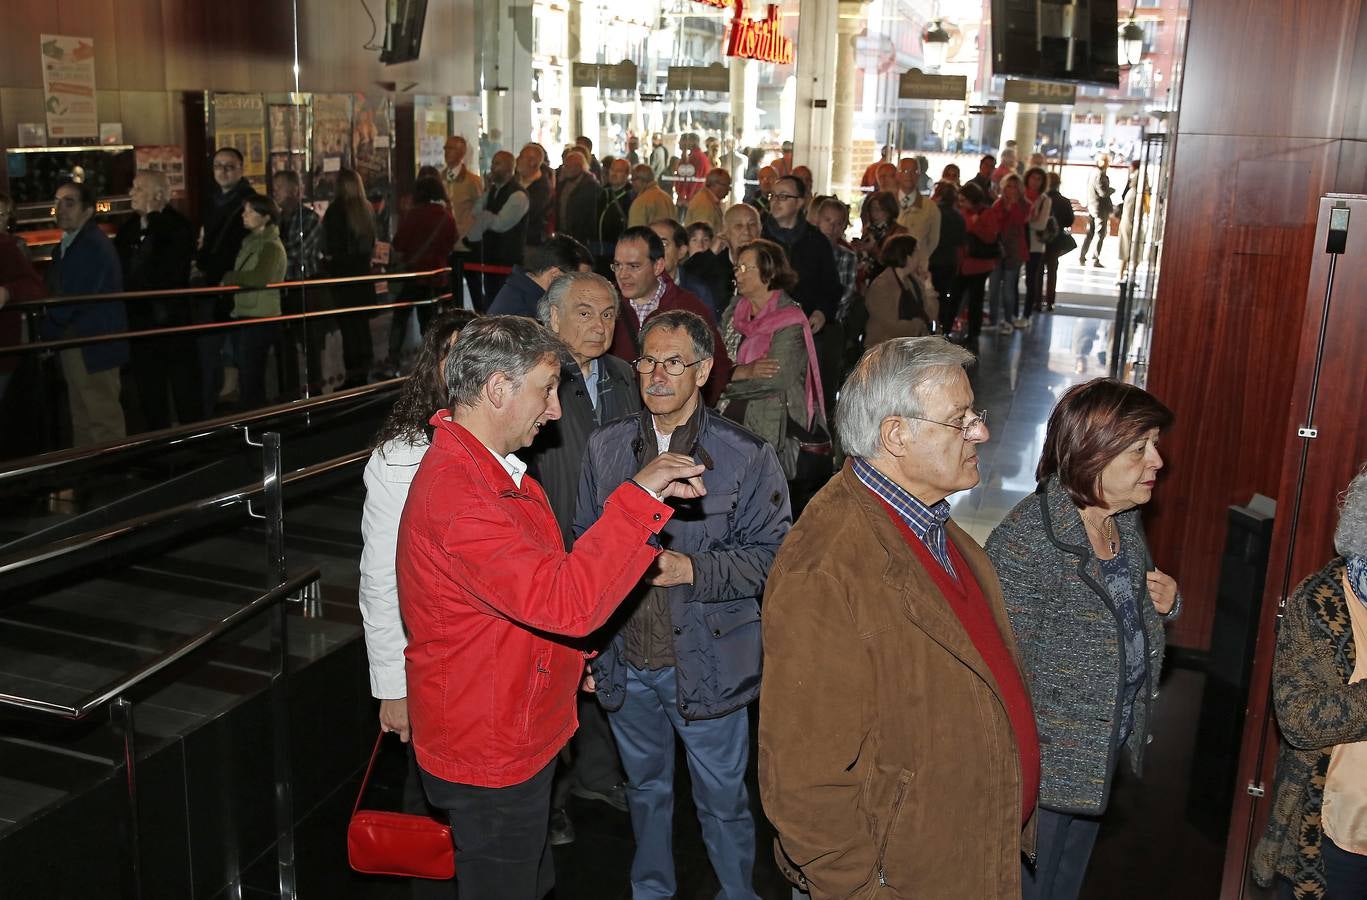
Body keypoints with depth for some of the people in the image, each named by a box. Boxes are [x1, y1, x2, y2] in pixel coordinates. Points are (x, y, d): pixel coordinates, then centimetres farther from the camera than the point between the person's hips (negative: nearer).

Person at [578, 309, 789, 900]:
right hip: (625, 662, 4)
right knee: (646, 790, 24)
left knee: (722, 800, 12)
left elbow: (771, 553, -11)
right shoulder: (606, 447, 1)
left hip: (705, 665, -3)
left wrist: (693, 570, -25)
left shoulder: (746, 456, -11)